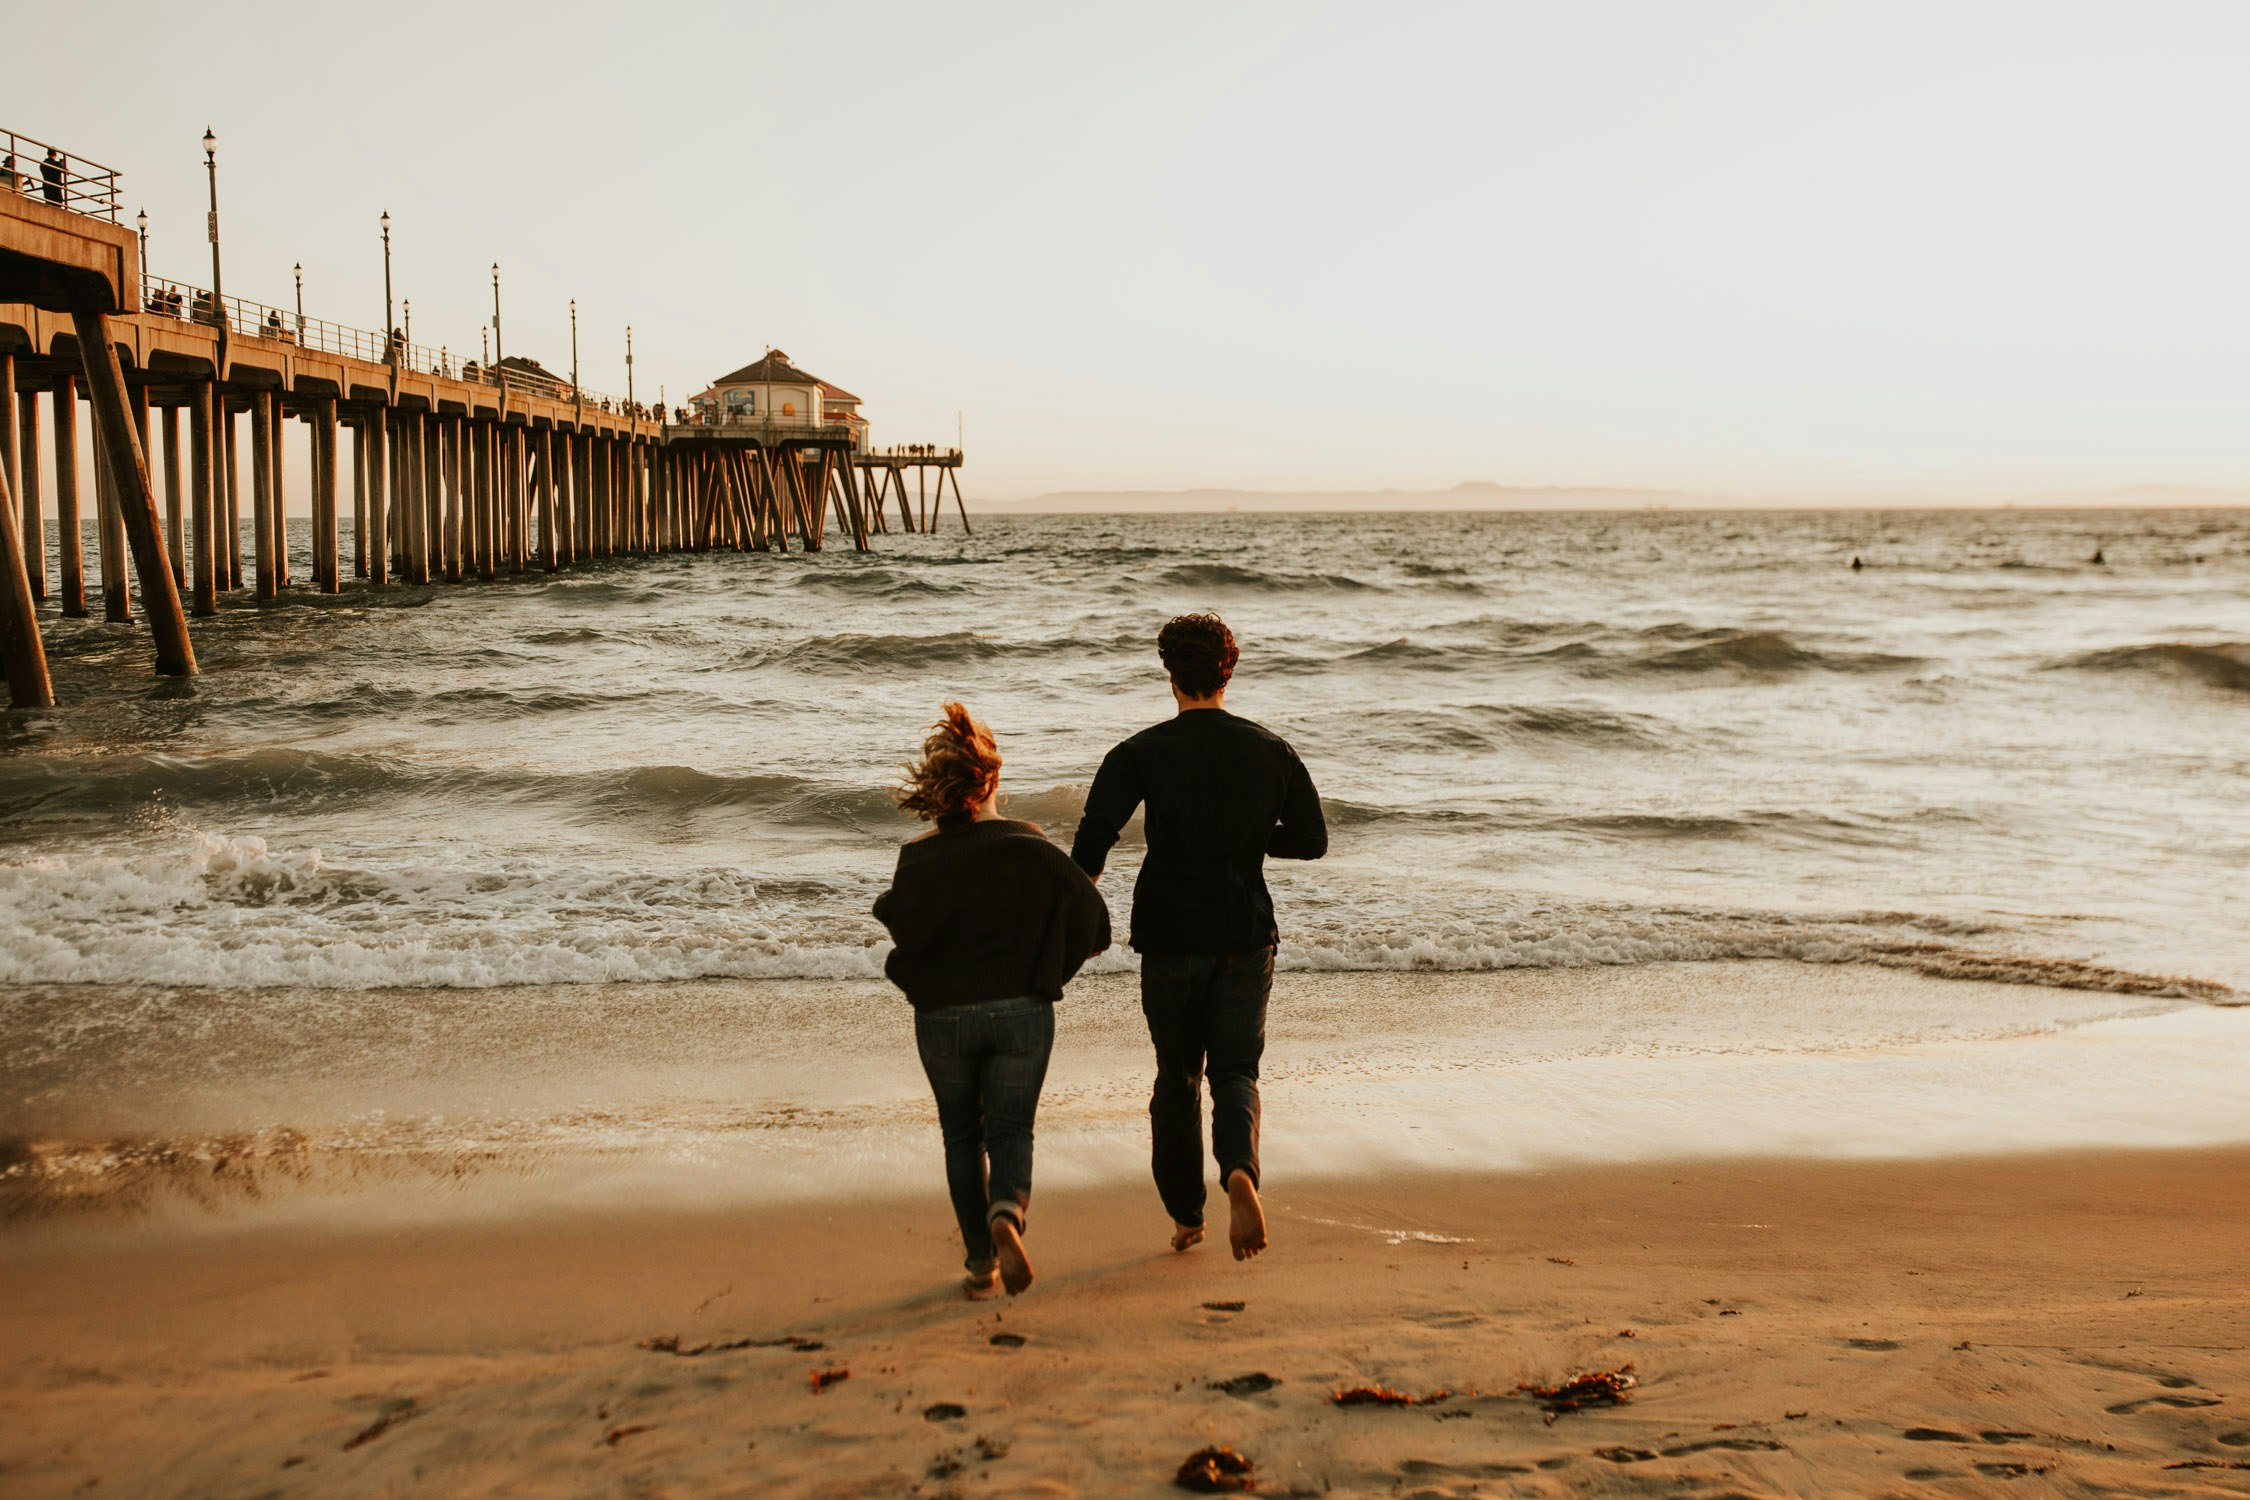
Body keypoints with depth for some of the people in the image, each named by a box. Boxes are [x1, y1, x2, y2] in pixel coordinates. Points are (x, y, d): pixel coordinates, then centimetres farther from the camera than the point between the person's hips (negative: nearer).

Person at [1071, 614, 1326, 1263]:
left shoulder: (1140, 754, -8)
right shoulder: (1271, 750, 0)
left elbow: (1094, 836, -19)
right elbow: (1312, 839, 5)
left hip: (1172, 939, -1)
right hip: (1247, 938, 1)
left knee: (1176, 1077, 14)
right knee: (1235, 1071, 7)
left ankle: (1186, 1215, 22)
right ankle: (1240, 1170, -23)